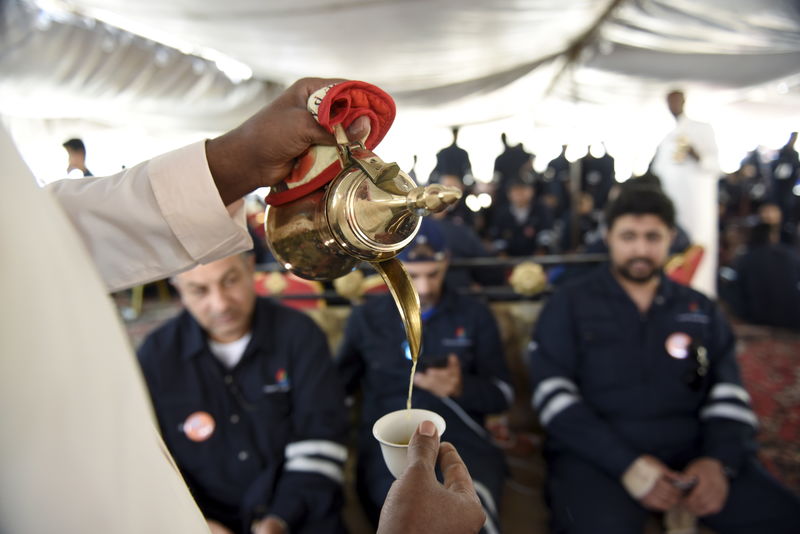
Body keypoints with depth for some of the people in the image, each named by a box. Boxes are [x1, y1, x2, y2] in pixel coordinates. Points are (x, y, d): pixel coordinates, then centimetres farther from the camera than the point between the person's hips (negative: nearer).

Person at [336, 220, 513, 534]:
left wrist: (460, 387, -8)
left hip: (463, 441, 1)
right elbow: (338, 386, 17)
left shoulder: (475, 315, 13)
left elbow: (503, 394, 11)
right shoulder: (366, 318, 15)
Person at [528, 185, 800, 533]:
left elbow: (728, 393, 11)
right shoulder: (570, 304, 3)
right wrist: (627, 464, -16)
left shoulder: (701, 309, 16)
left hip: (693, 451, 4)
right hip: (596, 455, -4)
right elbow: (554, 393, -7)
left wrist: (718, 460, -9)